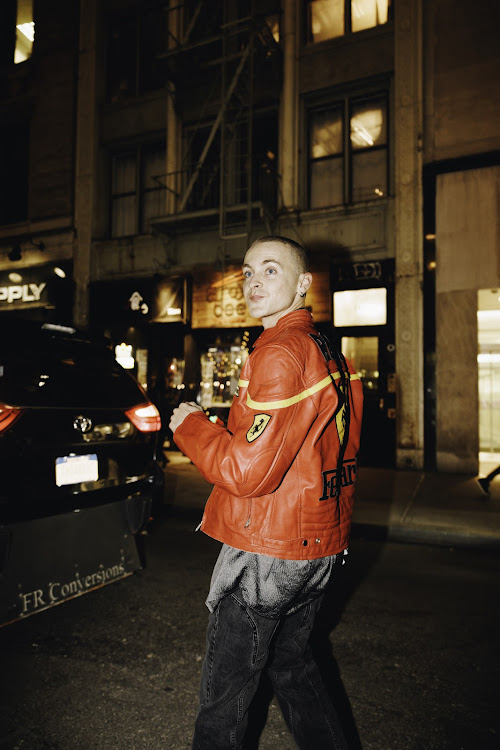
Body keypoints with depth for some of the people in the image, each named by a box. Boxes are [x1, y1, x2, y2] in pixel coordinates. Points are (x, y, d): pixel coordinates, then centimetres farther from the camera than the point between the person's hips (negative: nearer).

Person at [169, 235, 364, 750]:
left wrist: (188, 425, -11)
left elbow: (247, 471, -26)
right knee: (292, 664, 27)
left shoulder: (280, 352, -21)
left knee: (225, 689, 11)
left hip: (267, 552, -9)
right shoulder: (331, 354, 8)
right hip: (320, 545, 9)